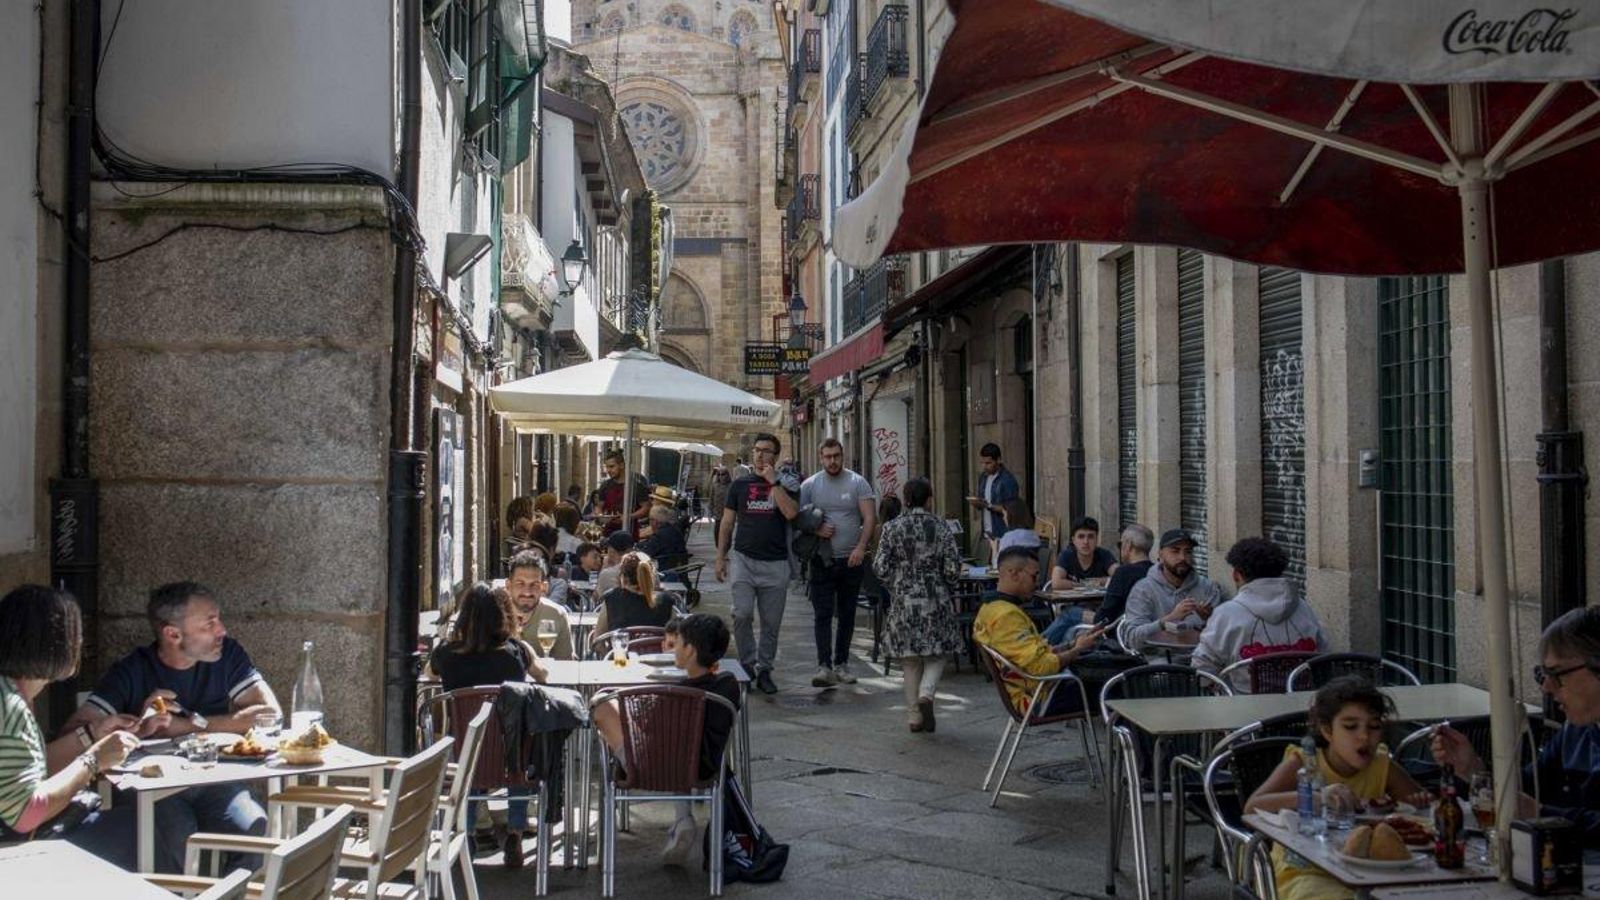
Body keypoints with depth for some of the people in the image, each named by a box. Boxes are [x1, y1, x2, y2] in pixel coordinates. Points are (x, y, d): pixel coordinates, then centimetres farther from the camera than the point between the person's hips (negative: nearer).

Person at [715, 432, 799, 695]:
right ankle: (747, 664, 4)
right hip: (743, 558, 0)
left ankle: (764, 670, 16)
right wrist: (720, 557, 7)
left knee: (771, 622, 5)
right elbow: (727, 523, 12)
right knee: (742, 614, -13)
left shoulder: (786, 485, 5)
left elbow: (791, 513, -14)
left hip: (775, 562, 0)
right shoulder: (739, 485, 9)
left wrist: (773, 482, -13)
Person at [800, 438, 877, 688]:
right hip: (822, 560, -1)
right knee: (822, 615, -7)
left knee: (847, 615, 10)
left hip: (852, 560, 1)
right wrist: (816, 530, -14)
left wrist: (861, 547, -18)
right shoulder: (809, 485, 2)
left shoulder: (857, 483, 1)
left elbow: (870, 518, -5)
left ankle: (841, 664, 20)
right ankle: (824, 667, -11)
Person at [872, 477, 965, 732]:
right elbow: (953, 568, -7)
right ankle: (926, 693, -14)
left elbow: (880, 567, -6)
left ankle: (914, 715, 12)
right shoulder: (940, 527, -4)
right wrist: (945, 588, 11)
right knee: (936, 653, 12)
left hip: (903, 601, 1)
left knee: (910, 659, 9)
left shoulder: (891, 528, -4)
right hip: (935, 600, -1)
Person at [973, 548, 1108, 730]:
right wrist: (1077, 650, -11)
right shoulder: (1007, 616, -23)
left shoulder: (990, 607, 10)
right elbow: (1041, 666, -27)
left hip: (1030, 692, 10)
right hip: (1038, 699, -10)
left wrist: (1071, 645, 5)